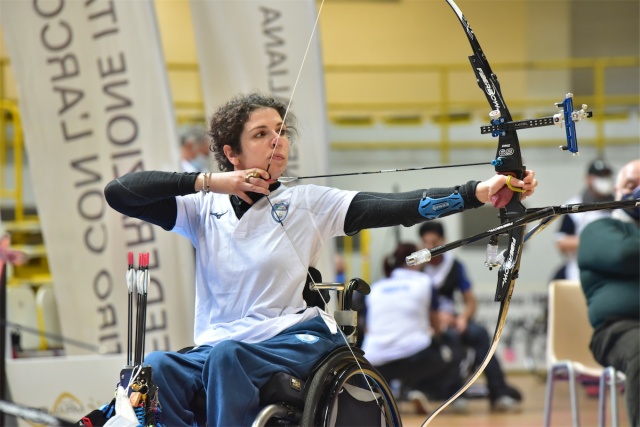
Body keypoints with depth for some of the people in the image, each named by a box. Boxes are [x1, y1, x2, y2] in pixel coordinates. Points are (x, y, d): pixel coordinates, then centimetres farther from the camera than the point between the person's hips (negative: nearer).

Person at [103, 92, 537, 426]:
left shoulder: (307, 203, 5)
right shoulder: (204, 208, 9)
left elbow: (395, 208, -8)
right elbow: (118, 192, 1)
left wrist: (478, 192, -22)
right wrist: (205, 181, -7)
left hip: (294, 341, -2)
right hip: (215, 348, 2)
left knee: (227, 356, -34)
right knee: (156, 368, -29)